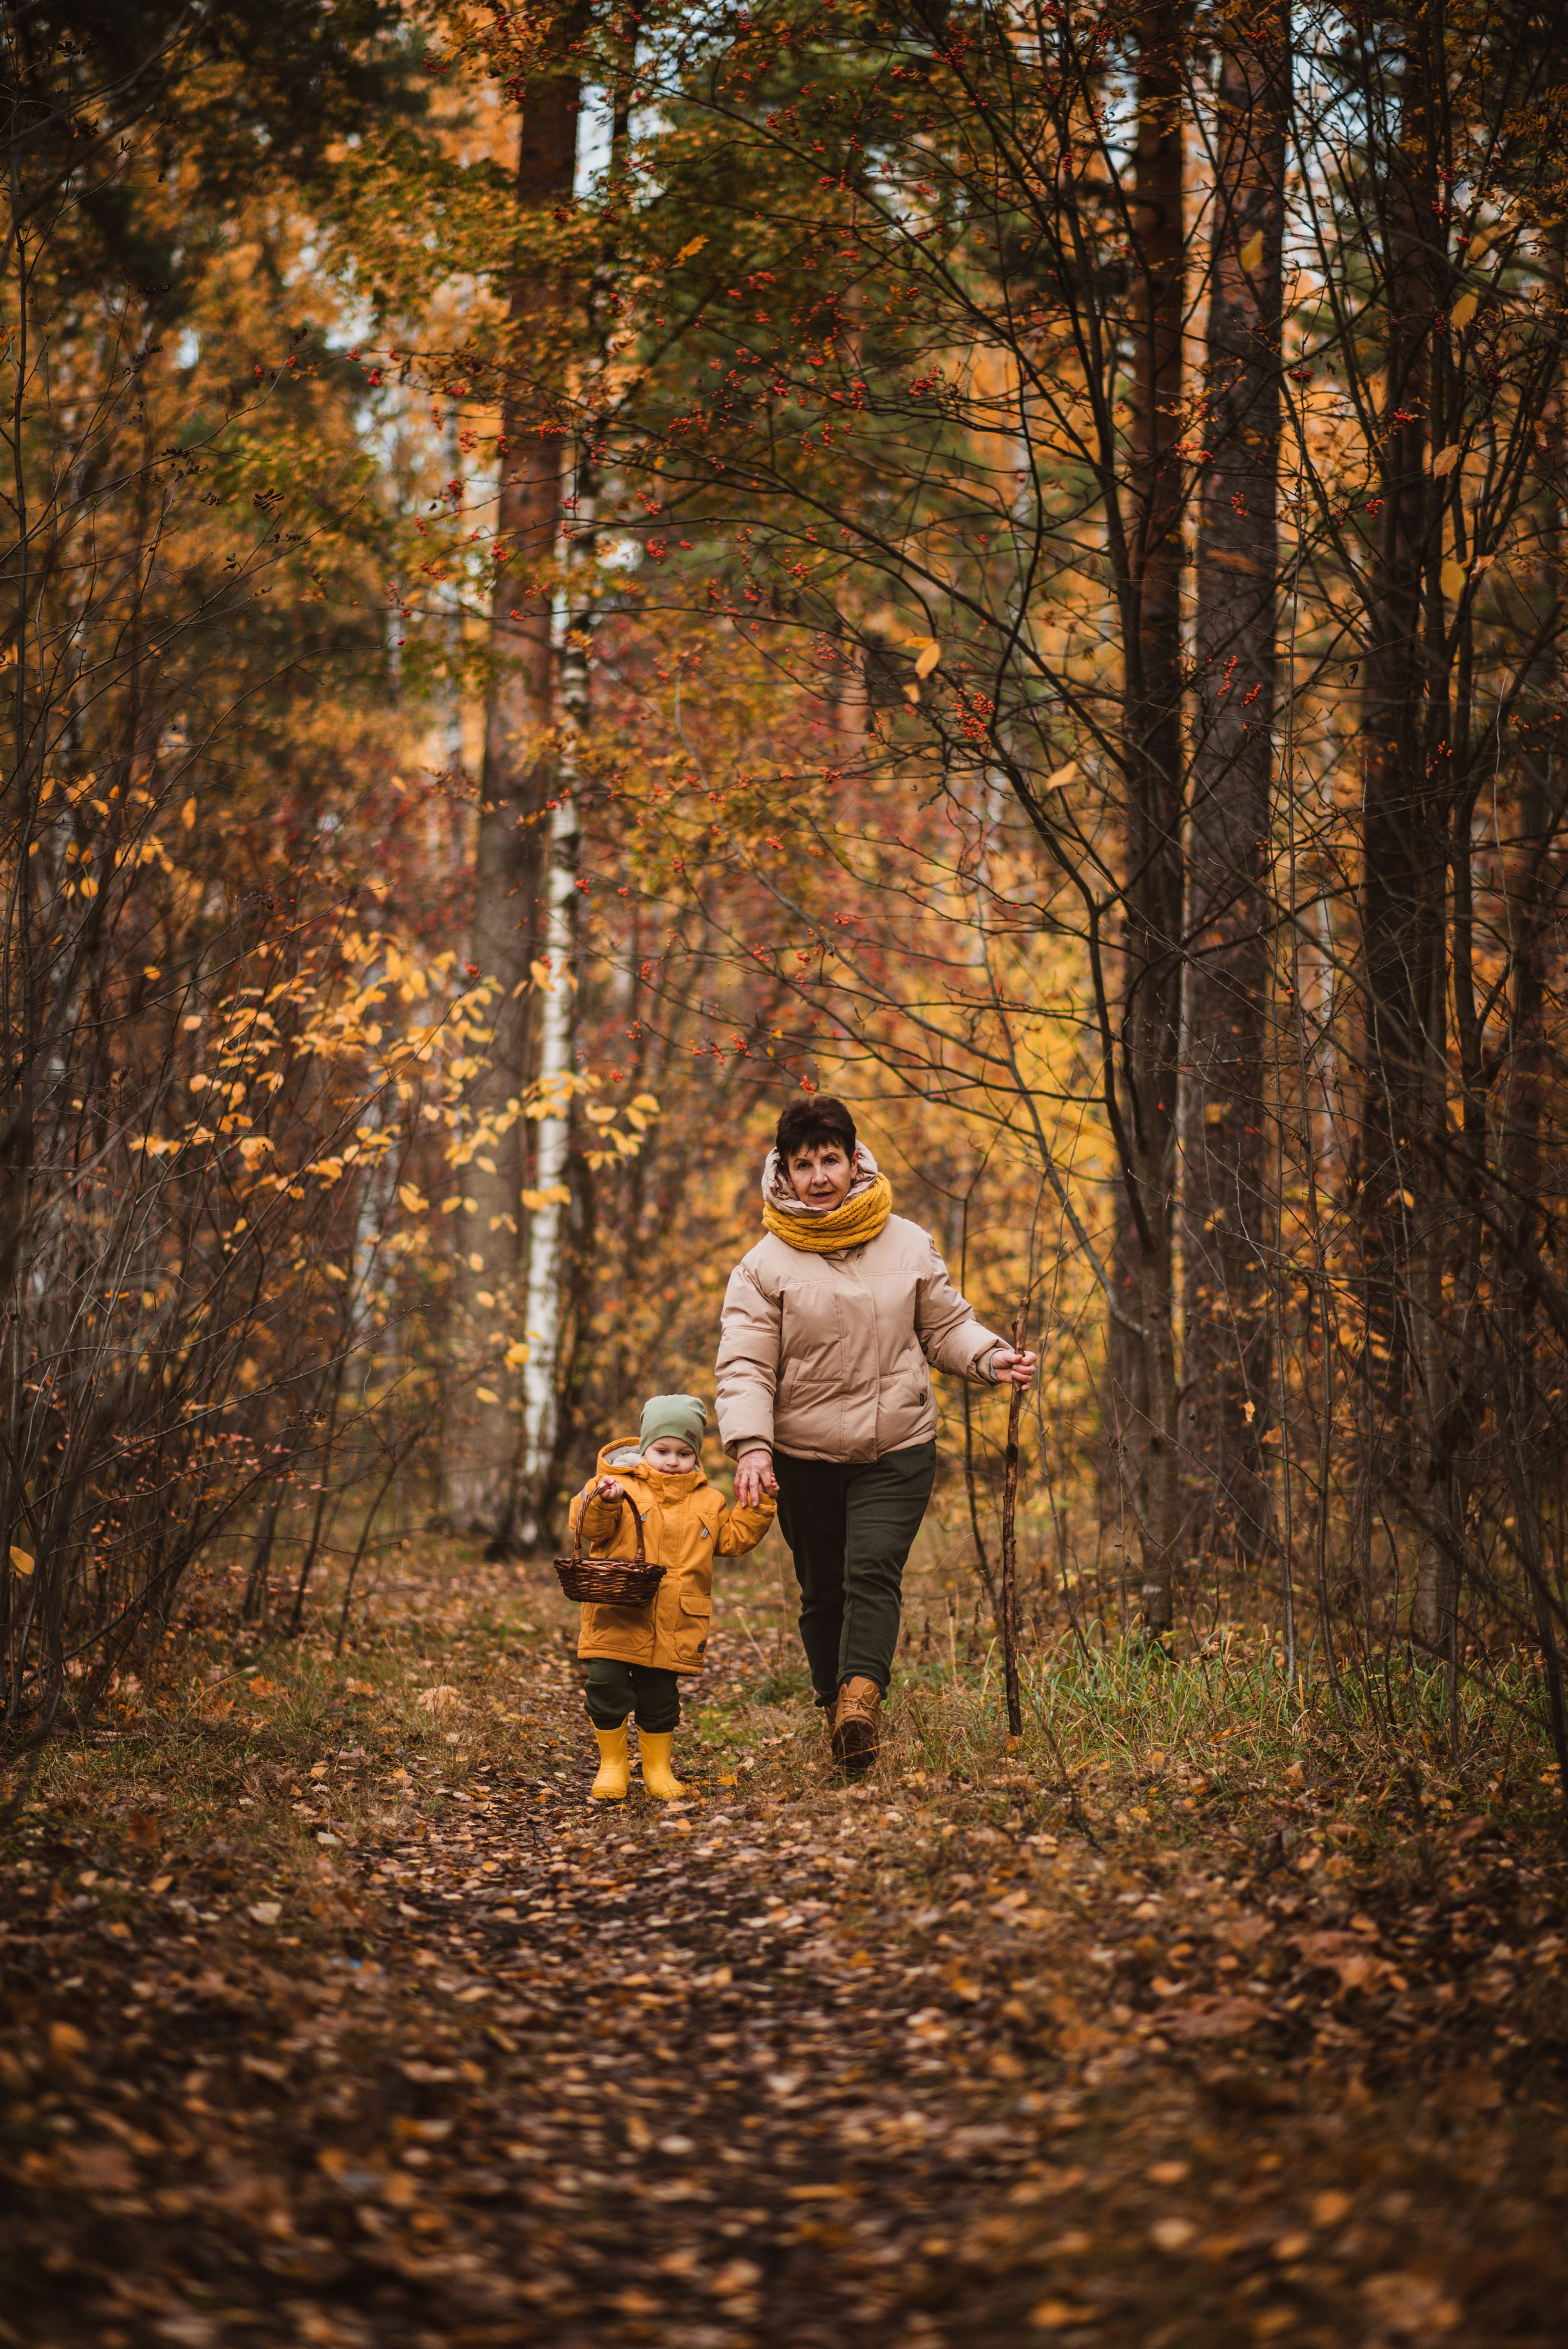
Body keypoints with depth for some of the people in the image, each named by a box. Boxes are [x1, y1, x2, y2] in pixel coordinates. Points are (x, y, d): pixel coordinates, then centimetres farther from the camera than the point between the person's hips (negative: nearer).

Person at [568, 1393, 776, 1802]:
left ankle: (658, 1770, 23)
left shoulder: (708, 1501, 13)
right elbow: (588, 1526, -11)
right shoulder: (620, 1486, 0)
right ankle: (613, 1766, 13)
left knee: (660, 1699, 8)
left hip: (674, 1627, 2)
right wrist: (603, 1502, -30)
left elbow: (733, 1538, 15)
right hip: (617, 1619, -2)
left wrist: (758, 1508, 6)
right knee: (608, 1691, -4)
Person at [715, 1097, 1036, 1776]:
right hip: (804, 1457, 0)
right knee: (823, 1589, 7)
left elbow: (946, 1326, 13)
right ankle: (834, 1706, 20)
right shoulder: (764, 1265, -3)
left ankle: (860, 1697, -31)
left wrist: (993, 1359, -8)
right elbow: (745, 1367, -6)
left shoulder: (909, 1245, 4)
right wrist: (751, 1446, -20)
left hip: (897, 1448, 0)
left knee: (873, 1570, -17)